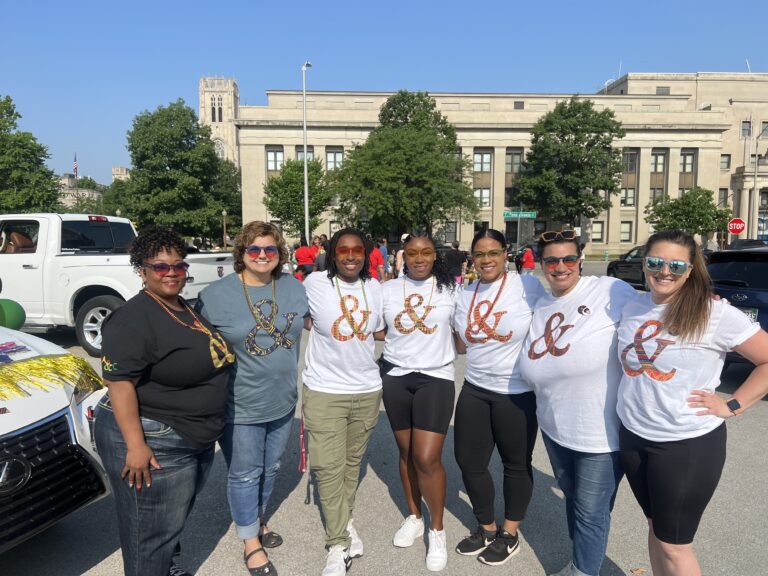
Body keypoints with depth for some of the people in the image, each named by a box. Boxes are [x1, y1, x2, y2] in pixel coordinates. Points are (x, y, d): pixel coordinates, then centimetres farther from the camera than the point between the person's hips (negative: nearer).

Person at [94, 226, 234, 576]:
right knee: (152, 531, 7)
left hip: (198, 438, 9)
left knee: (177, 516, 27)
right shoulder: (133, 318, -20)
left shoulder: (187, 310, 8)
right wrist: (135, 445, -27)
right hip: (153, 444, -9)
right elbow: (119, 382, -25)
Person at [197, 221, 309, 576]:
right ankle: (250, 541, 33)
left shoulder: (294, 287, -1)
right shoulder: (215, 294, -12)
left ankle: (258, 520, 48)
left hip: (283, 401, 4)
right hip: (240, 406, -4)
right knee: (244, 475, 11)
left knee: (269, 469, 23)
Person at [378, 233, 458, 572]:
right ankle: (414, 517, 34)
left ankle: (437, 530, 16)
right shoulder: (388, 290, 3)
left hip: (436, 378, -2)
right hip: (395, 377, 3)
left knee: (427, 458, -7)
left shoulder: (450, 289, -1)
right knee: (406, 452, 13)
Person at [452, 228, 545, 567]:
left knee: (516, 464, 14)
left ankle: (509, 534, 36)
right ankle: (486, 528, 38)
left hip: (518, 394, -5)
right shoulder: (465, 296, 5)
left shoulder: (528, 286, -12)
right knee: (469, 461, 13)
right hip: (474, 390, 6)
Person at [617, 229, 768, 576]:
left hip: (688, 444, -5)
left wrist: (732, 406, -13)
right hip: (633, 437, 5)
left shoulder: (715, 314, -14)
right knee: (655, 527, 21)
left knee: (672, 544, 9)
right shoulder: (632, 309, 3)